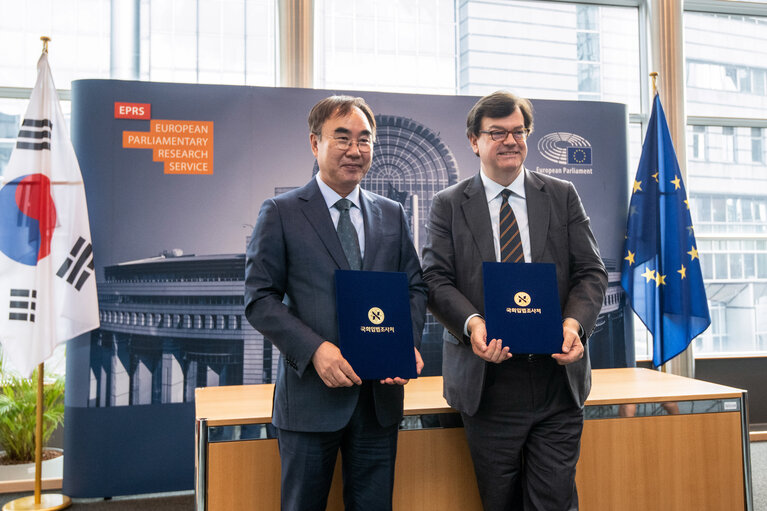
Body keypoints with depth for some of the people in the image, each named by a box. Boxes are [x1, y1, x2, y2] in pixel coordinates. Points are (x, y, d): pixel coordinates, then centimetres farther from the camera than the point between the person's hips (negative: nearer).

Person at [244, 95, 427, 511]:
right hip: (310, 395, -3)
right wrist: (315, 349, -19)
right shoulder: (280, 213, -1)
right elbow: (259, 299, -6)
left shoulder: (392, 215, 11)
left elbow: (415, 288, 12)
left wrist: (408, 343, -7)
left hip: (380, 394, 4)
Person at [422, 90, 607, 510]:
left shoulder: (563, 196, 10)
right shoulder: (448, 205, 5)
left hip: (558, 376, 1)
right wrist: (471, 324, -21)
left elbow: (591, 272, 5)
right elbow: (436, 280, -2)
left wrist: (574, 322, -14)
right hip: (488, 381, -1)